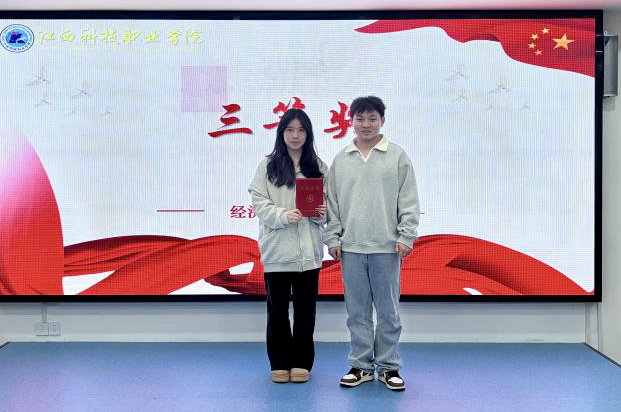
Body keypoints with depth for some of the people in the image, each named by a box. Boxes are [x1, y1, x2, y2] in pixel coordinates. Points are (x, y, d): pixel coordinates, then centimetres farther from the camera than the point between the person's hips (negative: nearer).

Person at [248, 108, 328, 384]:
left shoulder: (318, 167, 8)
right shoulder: (267, 166, 3)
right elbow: (259, 203, -4)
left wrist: (323, 213, -12)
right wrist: (284, 215, -19)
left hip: (309, 250, 1)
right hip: (277, 249, -1)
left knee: (305, 308, 8)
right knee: (277, 308, 8)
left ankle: (301, 363, 20)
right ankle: (280, 363, 20)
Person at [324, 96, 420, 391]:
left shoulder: (397, 156, 3)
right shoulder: (340, 160, 10)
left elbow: (409, 201, 1)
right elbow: (332, 202, 10)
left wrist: (405, 236, -6)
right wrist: (333, 238, 4)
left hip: (386, 247, -2)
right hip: (350, 247, 2)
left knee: (388, 310, 4)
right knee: (357, 311, 8)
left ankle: (388, 366, 16)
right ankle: (361, 366, 19)